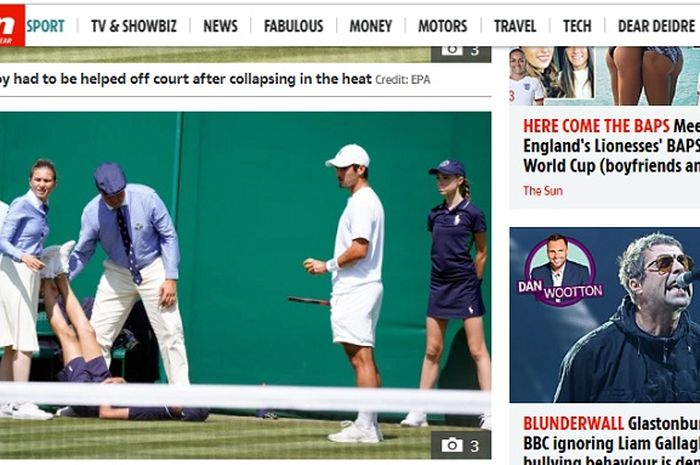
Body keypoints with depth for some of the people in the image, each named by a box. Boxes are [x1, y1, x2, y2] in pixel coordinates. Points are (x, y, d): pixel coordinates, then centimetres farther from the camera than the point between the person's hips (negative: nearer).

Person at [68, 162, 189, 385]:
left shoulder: (146, 197, -22)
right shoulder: (92, 212, -16)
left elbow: (169, 236, -13)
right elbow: (82, 253, -5)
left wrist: (171, 278, -16)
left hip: (153, 271, -2)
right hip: (117, 273, 2)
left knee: (170, 333, -2)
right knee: (98, 334, 0)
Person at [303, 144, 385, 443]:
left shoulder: (362, 202, -12)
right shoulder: (365, 200, 20)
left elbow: (359, 249, -21)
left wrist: (327, 266, -12)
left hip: (357, 291, -11)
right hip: (358, 289, 11)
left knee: (361, 357, -12)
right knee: (364, 357, 12)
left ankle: (365, 428, -13)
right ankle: (370, 424, 16)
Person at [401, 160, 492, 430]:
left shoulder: (472, 213, -6)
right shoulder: (435, 215, 9)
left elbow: (482, 253, 2)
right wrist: (445, 274, 12)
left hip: (465, 285, -5)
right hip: (439, 286, 5)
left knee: (477, 350, -4)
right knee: (432, 351, 7)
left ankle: (489, 413, -3)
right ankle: (419, 412, 10)